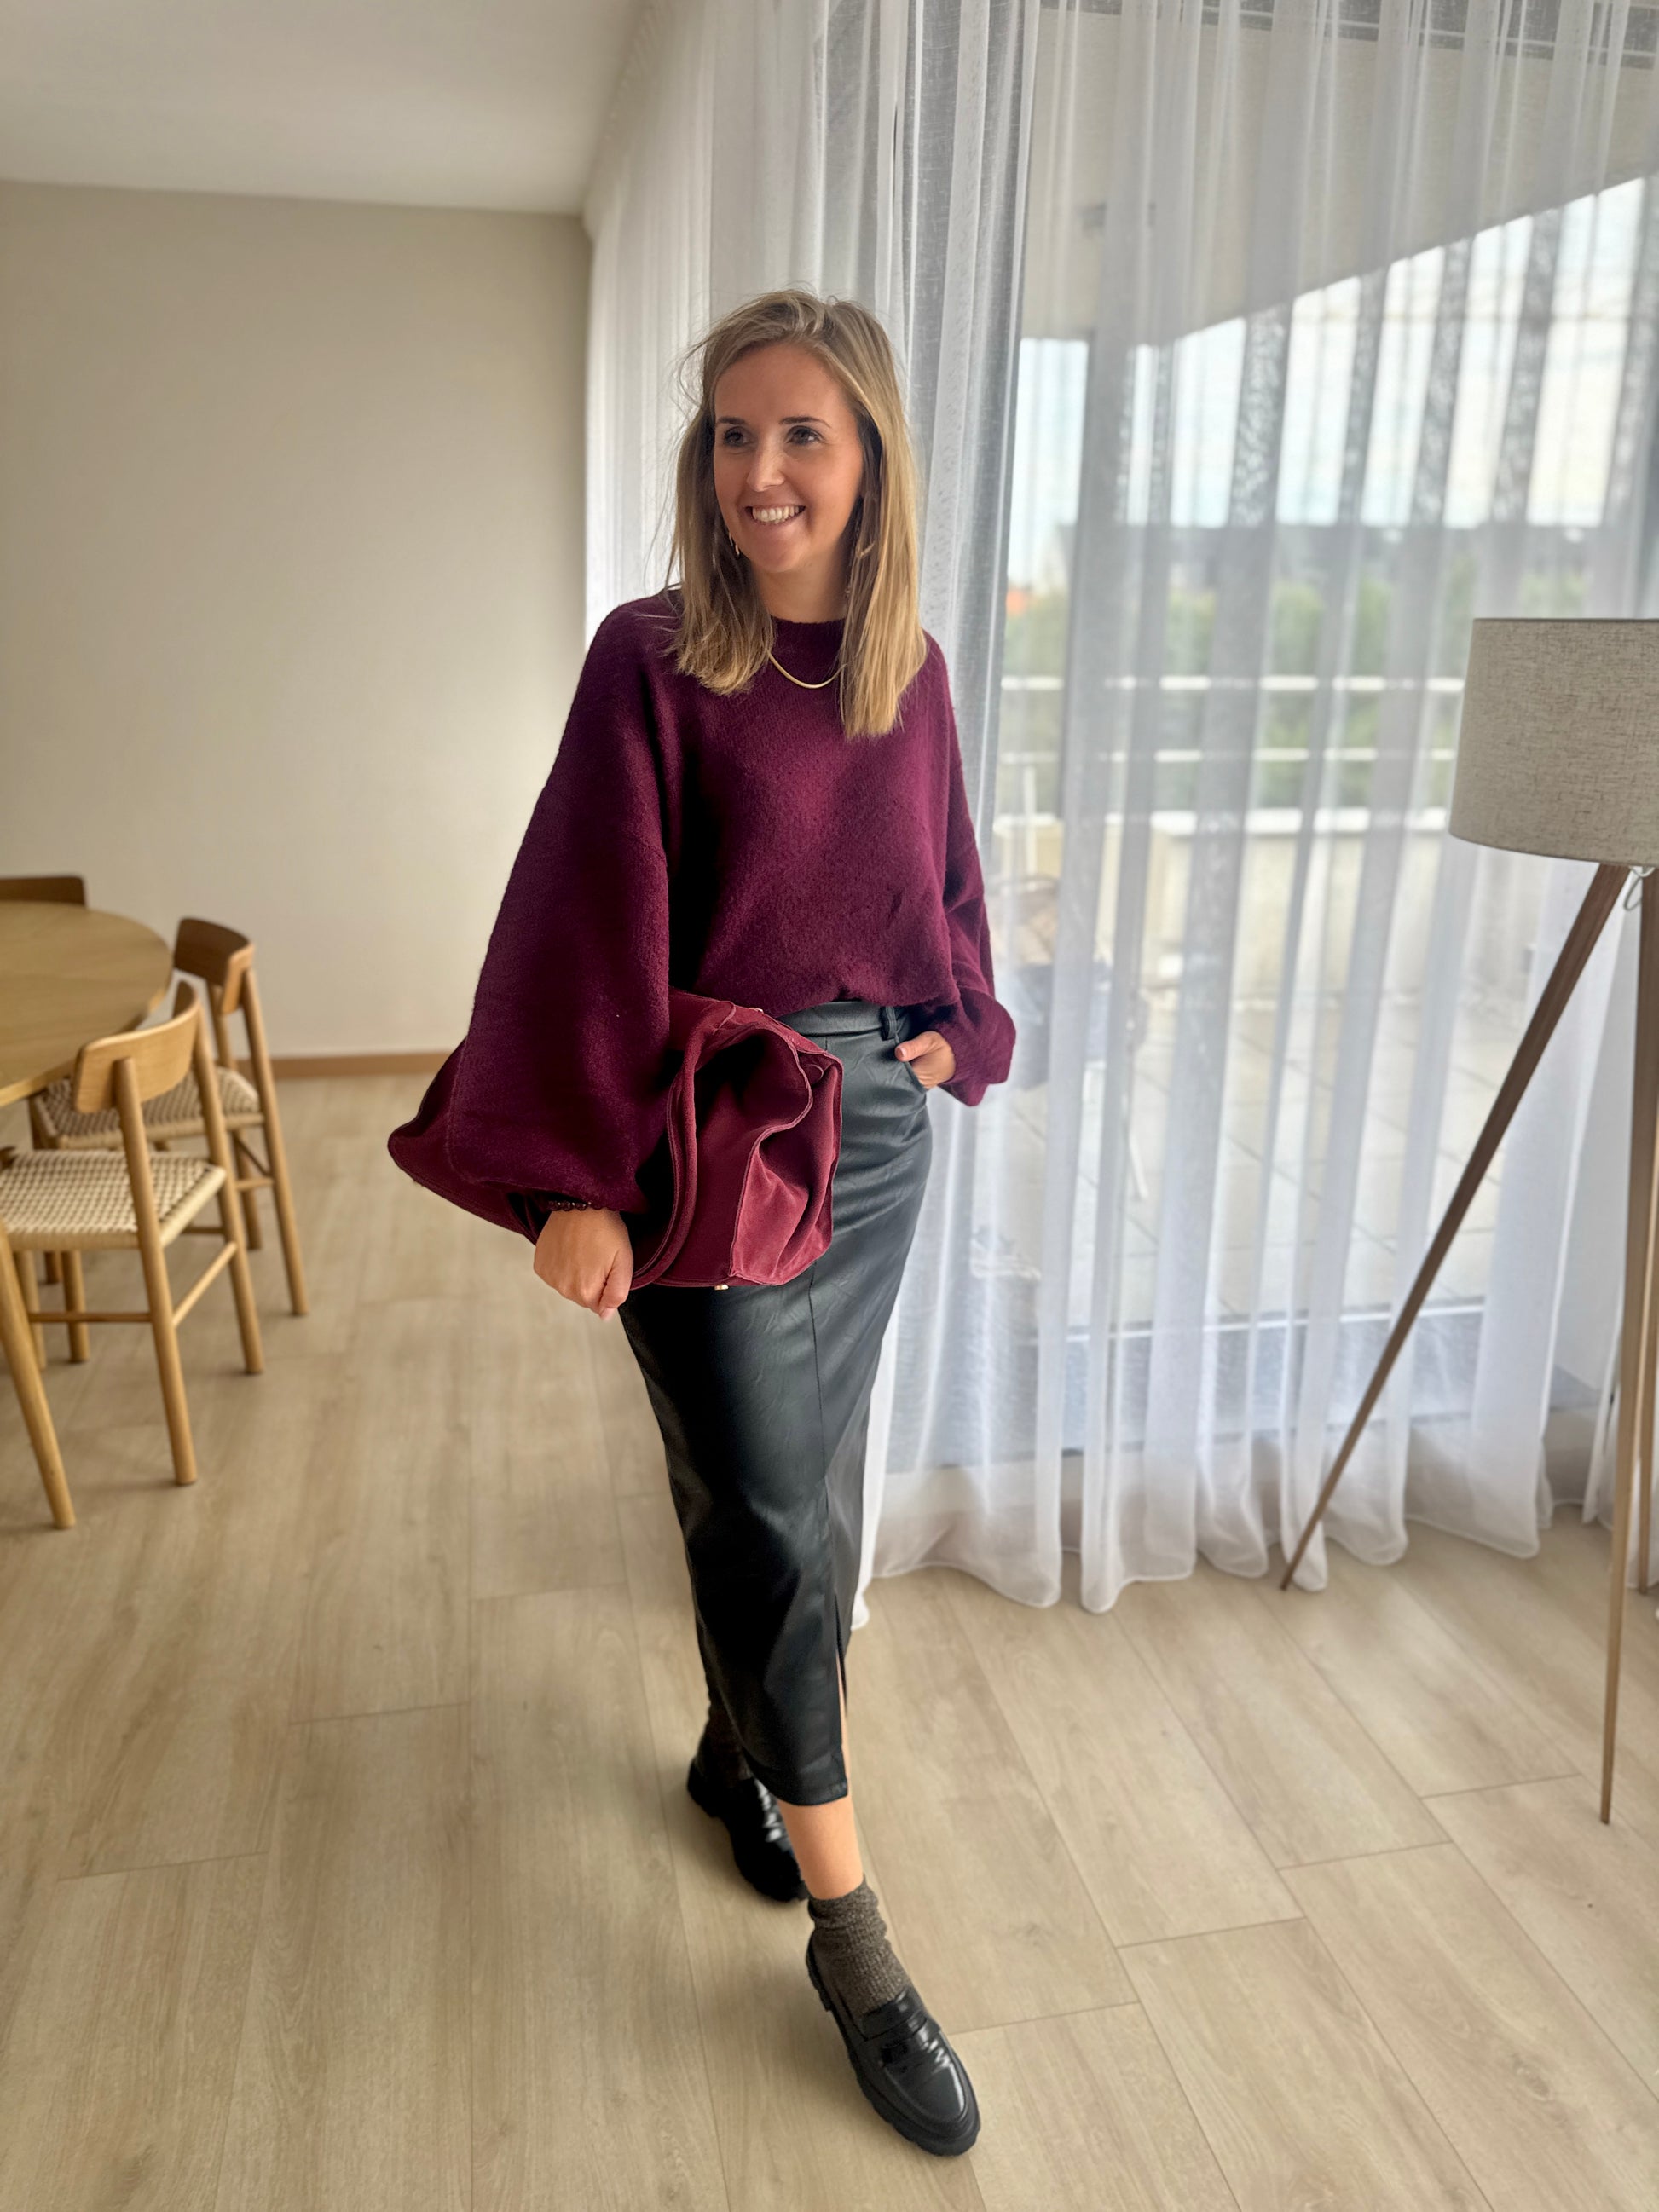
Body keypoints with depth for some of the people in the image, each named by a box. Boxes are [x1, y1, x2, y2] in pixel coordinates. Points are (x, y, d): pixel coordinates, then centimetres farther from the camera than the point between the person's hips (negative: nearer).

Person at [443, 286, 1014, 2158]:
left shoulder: (909, 668, 7)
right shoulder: (651, 658, -8)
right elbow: (592, 925, -13)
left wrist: (955, 1028, 1)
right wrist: (577, 1182, -17)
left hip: (876, 1127, 5)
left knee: (784, 1488, 16)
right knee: (781, 1514, -3)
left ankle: (738, 1748, 42)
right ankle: (849, 1939, 14)